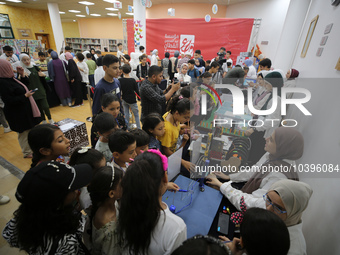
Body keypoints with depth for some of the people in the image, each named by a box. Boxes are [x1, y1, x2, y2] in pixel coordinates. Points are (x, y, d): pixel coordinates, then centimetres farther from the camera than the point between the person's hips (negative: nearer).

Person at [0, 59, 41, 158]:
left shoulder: (11, 79, 5)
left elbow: (24, 85, 21)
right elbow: (9, 101, -23)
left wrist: (22, 75, 6)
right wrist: (25, 96, -20)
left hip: (25, 109, 9)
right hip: (18, 114, -9)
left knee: (29, 130, 19)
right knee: (23, 132, 5)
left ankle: (31, 148, 36)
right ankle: (27, 153, 21)